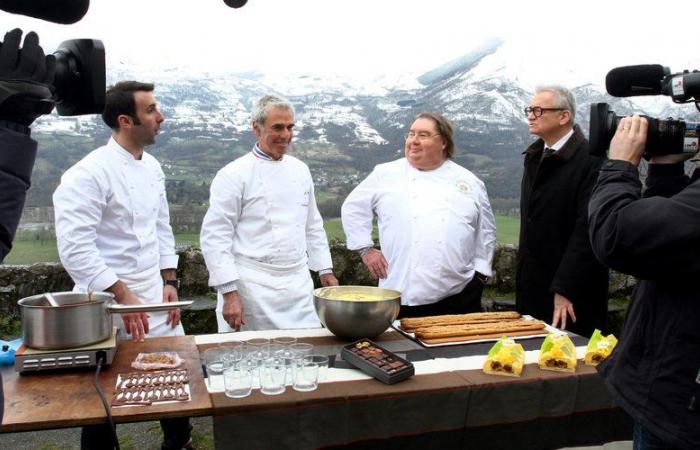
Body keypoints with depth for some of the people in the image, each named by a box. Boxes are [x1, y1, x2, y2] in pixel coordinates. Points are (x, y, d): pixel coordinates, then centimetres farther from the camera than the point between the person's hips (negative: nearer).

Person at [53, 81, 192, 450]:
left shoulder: (151, 167, 7)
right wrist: (122, 296, -20)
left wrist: (169, 282, 9)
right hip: (108, 306, -7)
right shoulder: (89, 174, -18)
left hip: (155, 297, 7)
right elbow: (75, 249, -22)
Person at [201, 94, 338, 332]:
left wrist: (326, 270, 16)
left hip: (299, 285, 5)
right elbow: (215, 237, -11)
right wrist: (229, 293, -15)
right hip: (254, 287, -5)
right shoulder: (234, 174, -8)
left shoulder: (300, 170, 11)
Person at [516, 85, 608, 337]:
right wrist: (522, 274, 14)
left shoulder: (591, 160, -16)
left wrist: (565, 289, -21)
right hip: (532, 287, 8)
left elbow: (587, 230, -20)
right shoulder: (534, 156, 11)